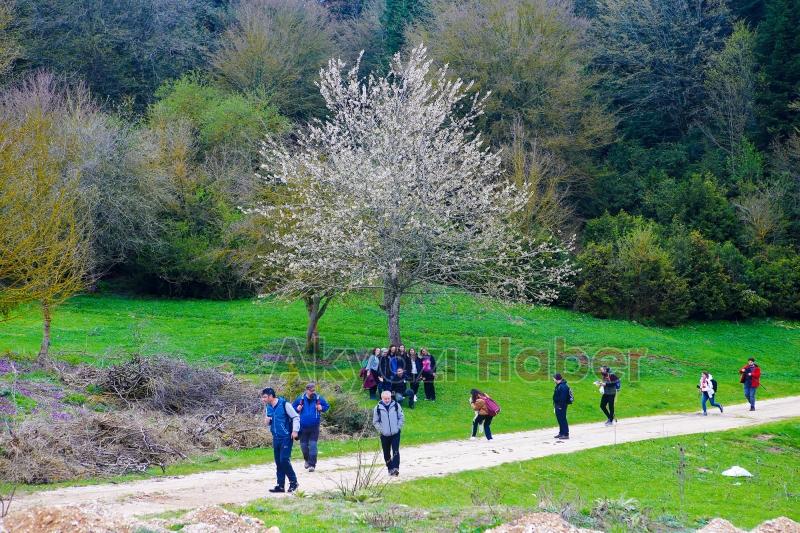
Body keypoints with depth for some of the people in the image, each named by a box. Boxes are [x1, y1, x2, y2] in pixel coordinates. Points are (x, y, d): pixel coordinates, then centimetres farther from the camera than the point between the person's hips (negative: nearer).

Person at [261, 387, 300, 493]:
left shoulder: (284, 404, -12)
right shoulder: (268, 408, 9)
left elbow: (296, 417, -8)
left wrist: (295, 431, -15)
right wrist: (267, 421, -1)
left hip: (286, 437, -7)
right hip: (276, 438, 7)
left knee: (284, 460, -13)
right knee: (278, 462, 7)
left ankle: (293, 482, 2)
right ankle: (280, 486, 12)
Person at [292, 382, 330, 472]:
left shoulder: (319, 399, -4)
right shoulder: (300, 399, -4)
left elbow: (327, 406, 11)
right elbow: (292, 407, 11)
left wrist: (321, 408, -10)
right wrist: (297, 409, -11)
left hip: (314, 427, -2)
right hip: (303, 427, 2)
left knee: (313, 445, -8)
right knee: (303, 445, 10)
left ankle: (312, 464, -2)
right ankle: (307, 460, 37)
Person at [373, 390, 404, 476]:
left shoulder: (396, 405, -2)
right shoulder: (378, 408, -4)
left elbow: (401, 417, 6)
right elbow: (375, 421, 4)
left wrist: (398, 427, -4)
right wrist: (381, 430, -5)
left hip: (395, 433, -1)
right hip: (384, 435, 1)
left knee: (396, 451, -13)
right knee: (386, 453, 8)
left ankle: (396, 468, -17)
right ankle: (390, 469, 22)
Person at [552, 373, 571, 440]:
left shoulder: (563, 387, -21)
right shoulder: (559, 386, 14)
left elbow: (563, 398, -25)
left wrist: (561, 406, -24)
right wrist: (555, 405, 22)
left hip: (561, 406, -11)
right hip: (558, 405, 11)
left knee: (562, 420, -8)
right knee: (560, 419, 17)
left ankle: (566, 434, -5)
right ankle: (561, 433, 25)